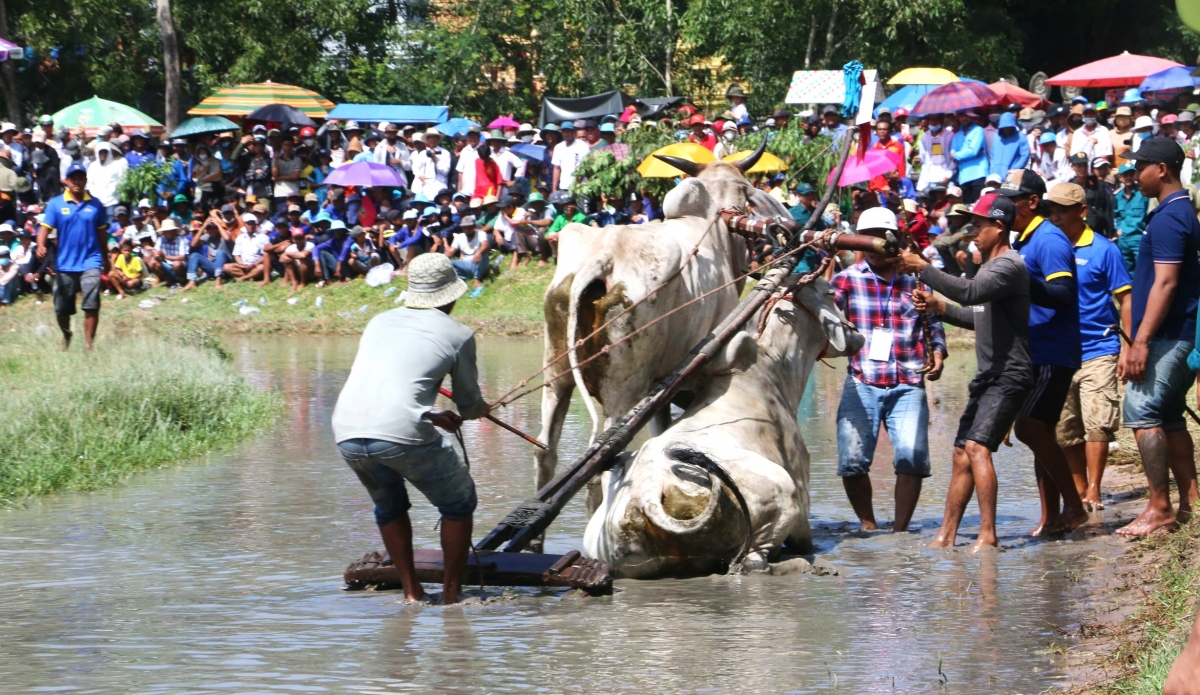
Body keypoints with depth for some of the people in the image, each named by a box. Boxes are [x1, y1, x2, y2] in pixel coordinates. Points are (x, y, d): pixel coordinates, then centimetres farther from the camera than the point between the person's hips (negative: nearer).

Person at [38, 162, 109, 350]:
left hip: (90, 262, -1)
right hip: (64, 264, 1)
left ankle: (88, 344, -12)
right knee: (61, 308, 11)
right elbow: (45, 227, -6)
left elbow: (102, 233, 13)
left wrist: (105, 258, 21)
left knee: (92, 304, -17)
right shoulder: (55, 204, 0)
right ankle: (66, 336, 39)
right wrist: (41, 245, -26)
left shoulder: (95, 205, 4)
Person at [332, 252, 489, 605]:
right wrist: (481, 408, 44)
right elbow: (468, 405, 20)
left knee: (389, 506, 32)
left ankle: (411, 593, 30)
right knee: (459, 504, 19)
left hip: (347, 431, 5)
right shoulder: (458, 335, 11)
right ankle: (451, 595, 18)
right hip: (402, 432, -5)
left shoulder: (379, 322, 24)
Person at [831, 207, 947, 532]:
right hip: (862, 384, 0)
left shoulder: (915, 279, 10)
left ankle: (900, 529, 2)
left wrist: (937, 352, 2)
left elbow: (933, 323, 20)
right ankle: (868, 526, 13)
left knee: (912, 459, -11)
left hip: (908, 386, 1)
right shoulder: (848, 279, 6)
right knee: (852, 461, -6)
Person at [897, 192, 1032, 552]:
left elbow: (970, 292, -31)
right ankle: (946, 535, 14)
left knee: (977, 446, -22)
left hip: (1009, 376, -11)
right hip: (988, 375, 11)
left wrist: (922, 268, -24)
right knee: (962, 454, 10)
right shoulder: (989, 265, 19)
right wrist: (940, 307, 16)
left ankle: (988, 533, -25)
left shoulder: (1009, 266, -14)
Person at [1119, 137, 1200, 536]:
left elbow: (1165, 283, -23)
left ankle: (1159, 508, -15)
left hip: (1165, 336, -11)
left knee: (1142, 413, -13)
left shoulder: (1168, 218, -16)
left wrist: (1141, 341, -25)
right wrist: (1141, 339, 24)